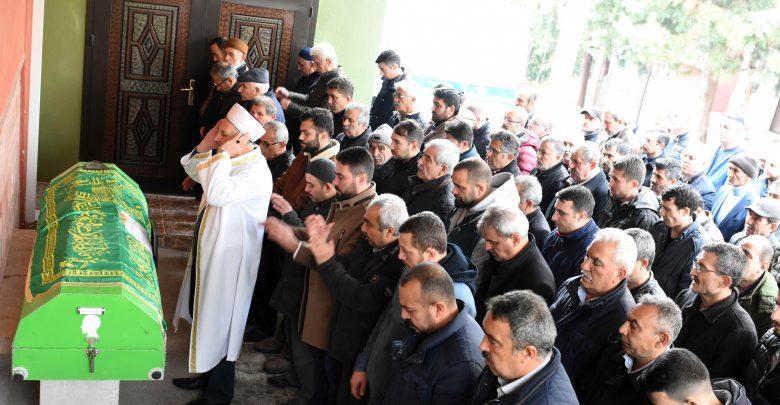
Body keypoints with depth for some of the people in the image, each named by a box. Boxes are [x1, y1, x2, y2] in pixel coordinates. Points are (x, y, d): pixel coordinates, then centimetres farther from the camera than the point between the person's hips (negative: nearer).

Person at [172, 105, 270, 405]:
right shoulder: (230, 160, 4)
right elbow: (194, 171, 16)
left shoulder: (255, 171, -25)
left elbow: (217, 194, -36)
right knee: (203, 315, 22)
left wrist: (223, 154, -28)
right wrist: (206, 144, 0)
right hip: (209, 249, 9)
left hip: (228, 258, -9)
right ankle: (207, 373, 41)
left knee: (220, 322, 5)